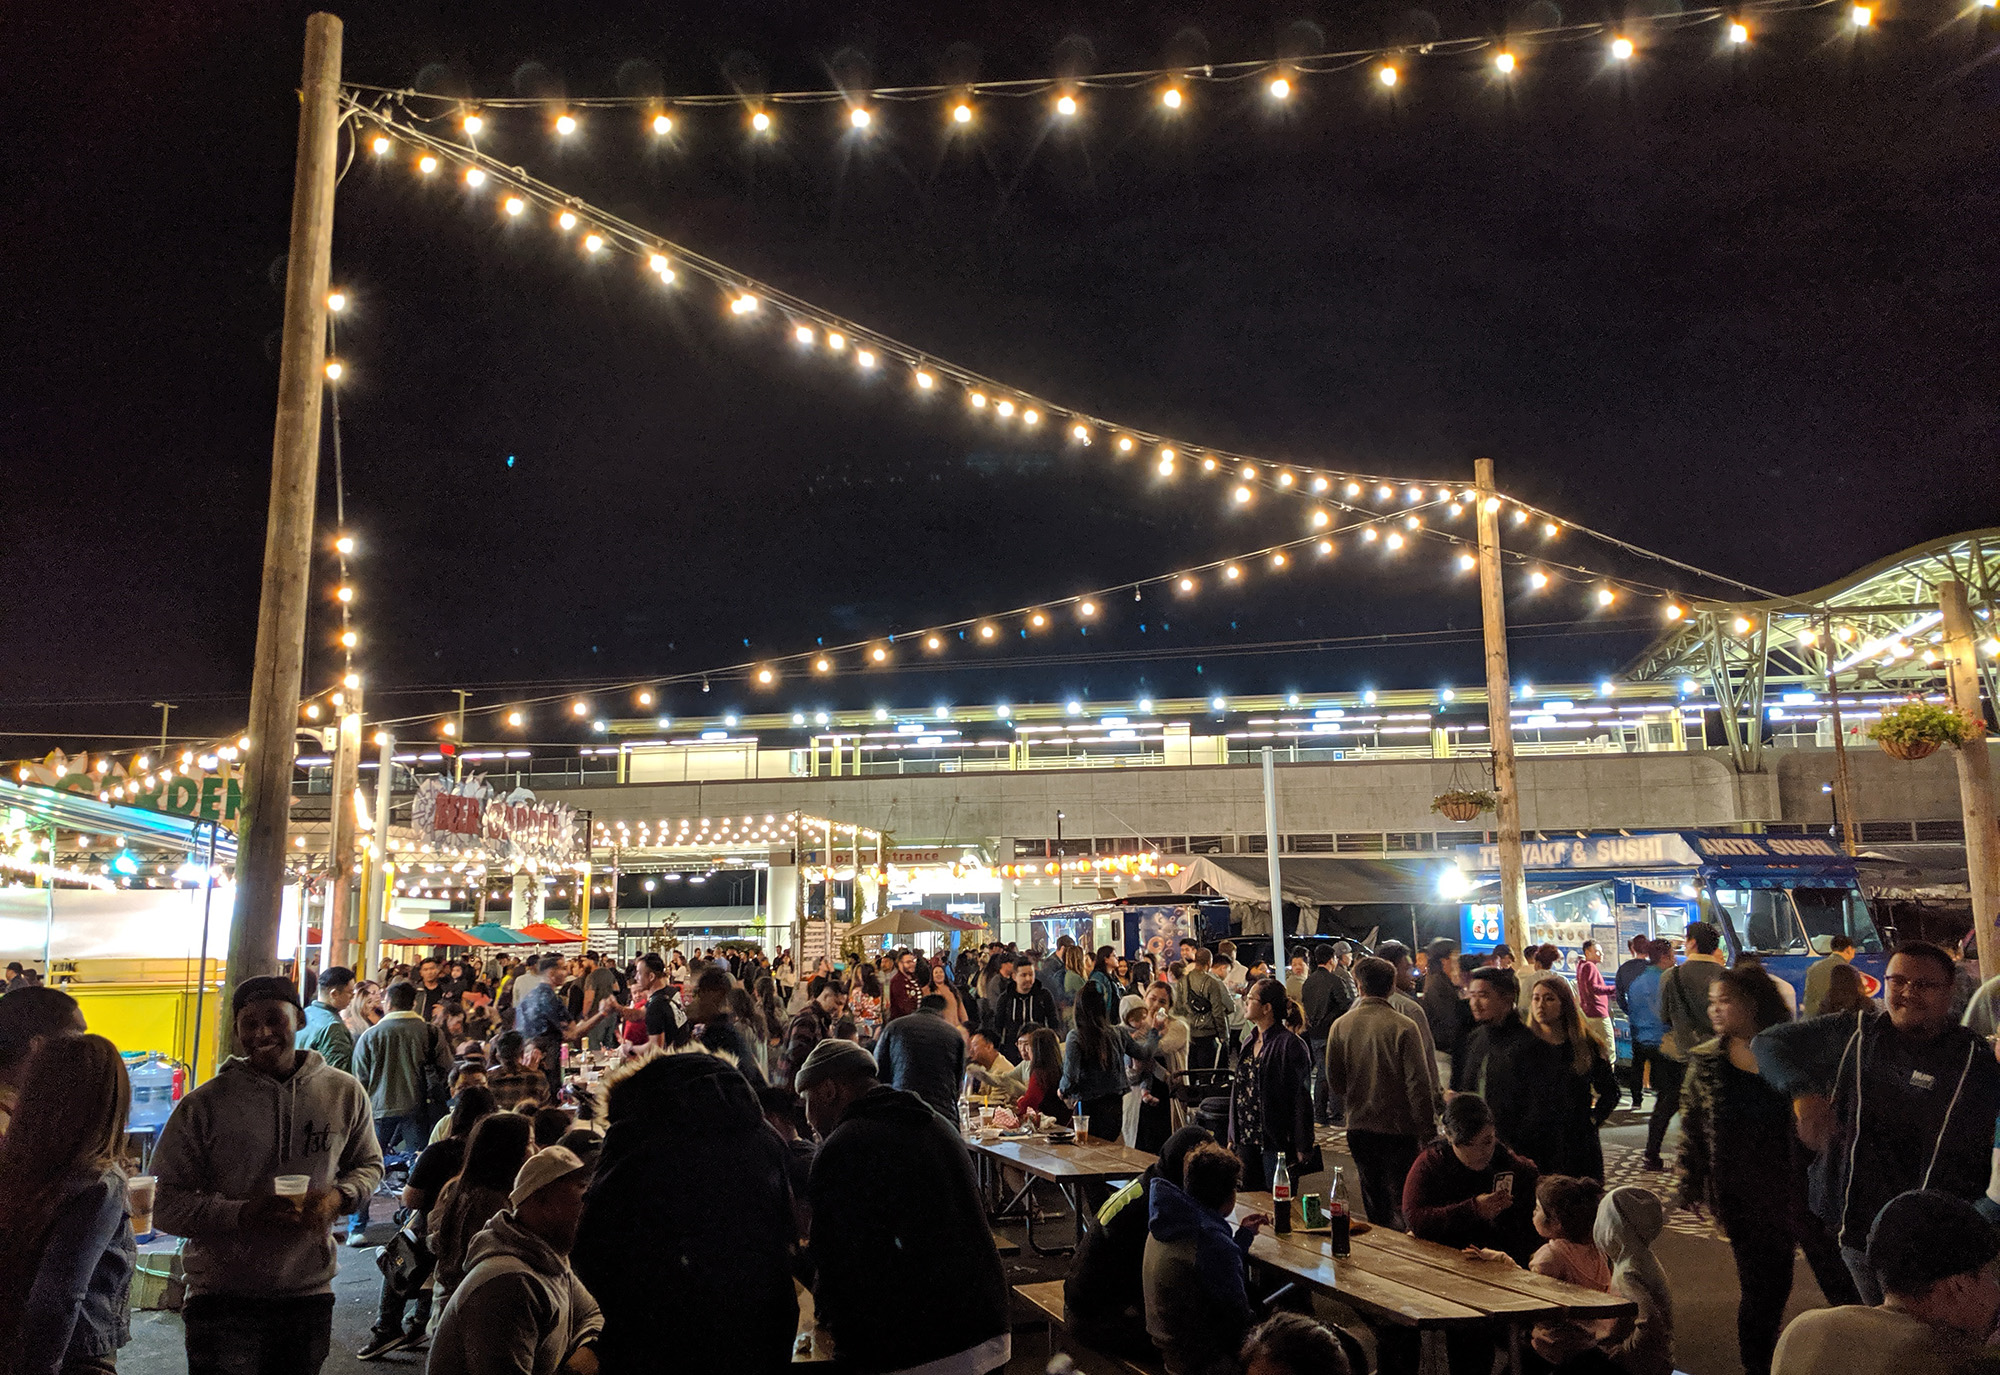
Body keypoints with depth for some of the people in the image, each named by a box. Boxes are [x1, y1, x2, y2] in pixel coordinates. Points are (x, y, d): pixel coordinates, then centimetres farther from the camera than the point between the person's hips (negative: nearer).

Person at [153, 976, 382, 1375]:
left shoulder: (344, 1093, -1)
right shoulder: (205, 1105, -8)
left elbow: (368, 1164, 13)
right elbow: (163, 1203, -7)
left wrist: (340, 1197, -10)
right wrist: (240, 1214, -23)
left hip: (309, 1293, 3)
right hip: (222, 1298, -2)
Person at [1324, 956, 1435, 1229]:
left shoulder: (1340, 1026, -2)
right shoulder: (1404, 1027, -12)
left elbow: (1334, 1080, 5)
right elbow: (1419, 1082, -13)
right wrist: (1428, 1129, -5)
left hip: (1359, 1127, 4)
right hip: (1399, 1127, -3)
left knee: (1375, 1205, 16)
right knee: (1401, 1204, 4)